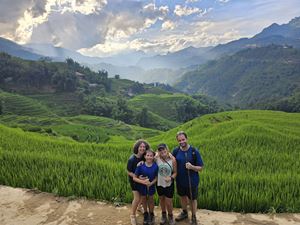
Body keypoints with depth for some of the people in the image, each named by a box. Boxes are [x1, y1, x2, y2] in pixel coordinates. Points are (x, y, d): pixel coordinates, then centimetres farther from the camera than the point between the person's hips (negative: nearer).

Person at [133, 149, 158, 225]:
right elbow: (134, 178, -17)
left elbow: (156, 177, -8)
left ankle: (151, 214, 44)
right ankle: (145, 214, 47)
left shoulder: (155, 166, -19)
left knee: (151, 200, 19)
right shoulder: (140, 166, -23)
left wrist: (151, 183, -24)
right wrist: (143, 182, -29)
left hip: (151, 186, 0)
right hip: (142, 186, 0)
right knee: (144, 199, 21)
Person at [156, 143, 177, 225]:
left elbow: (175, 172, -8)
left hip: (169, 184, -2)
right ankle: (163, 215, 47)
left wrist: (171, 178, -24)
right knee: (161, 199, 21)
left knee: (168, 202, 5)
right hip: (159, 183, 2)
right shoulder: (157, 159, -17)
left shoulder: (172, 159, -17)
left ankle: (170, 216, 36)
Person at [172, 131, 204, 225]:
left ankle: (194, 217, 38)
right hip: (180, 180, 3)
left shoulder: (194, 151, -17)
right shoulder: (176, 151, -8)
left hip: (192, 181, -3)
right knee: (182, 196, 23)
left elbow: (200, 168, -12)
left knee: (192, 199, 14)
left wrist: (192, 167, -30)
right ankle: (184, 212, 49)